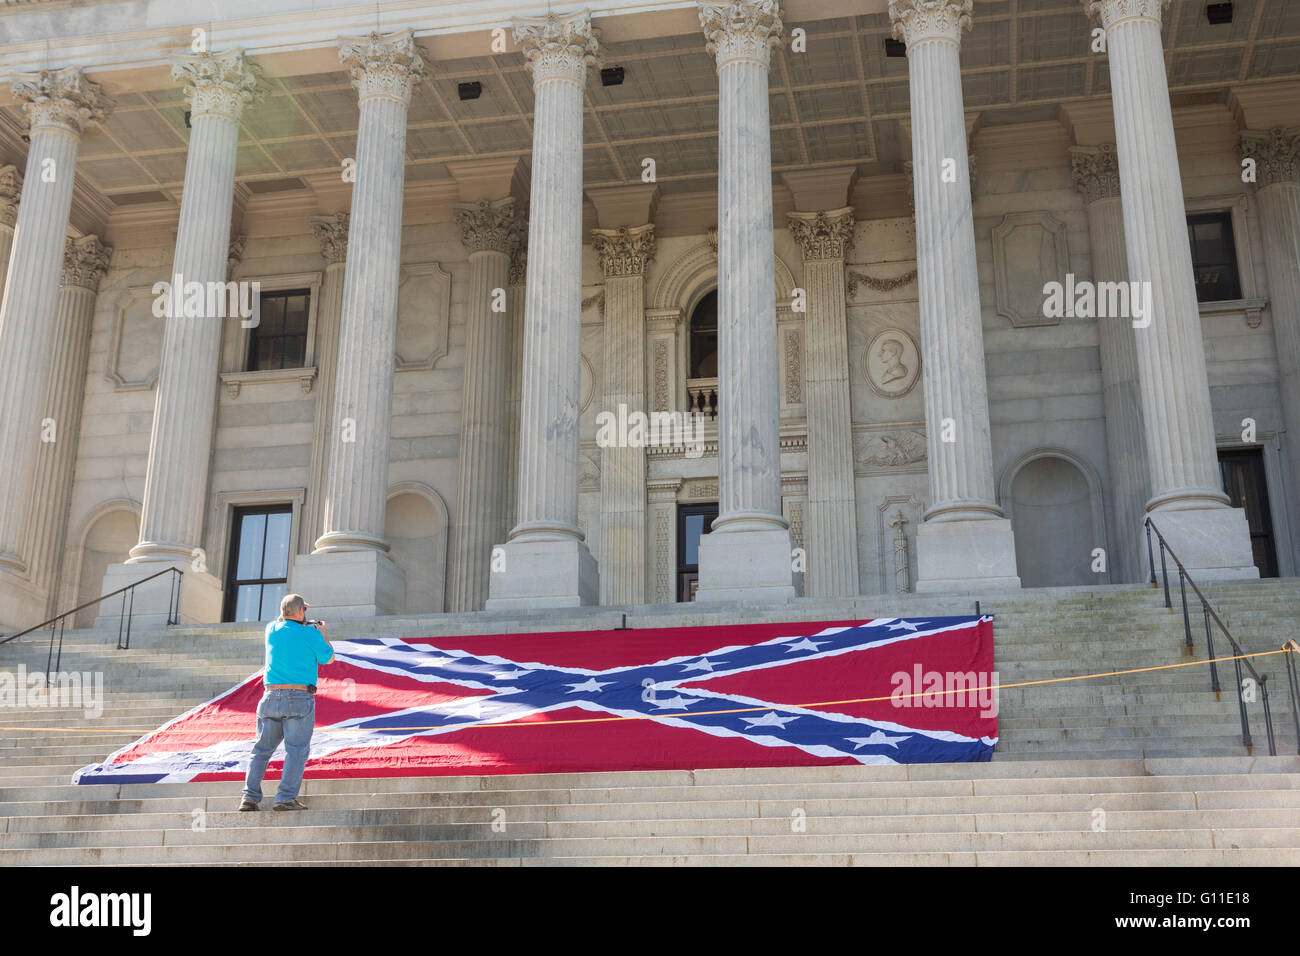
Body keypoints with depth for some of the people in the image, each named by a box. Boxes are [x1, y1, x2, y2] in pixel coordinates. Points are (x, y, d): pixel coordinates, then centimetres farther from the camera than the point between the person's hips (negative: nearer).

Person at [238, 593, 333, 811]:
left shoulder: (272, 630, 9)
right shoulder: (310, 634, -5)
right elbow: (328, 659, 8)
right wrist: (322, 633, 20)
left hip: (271, 697, 5)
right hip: (299, 697, -5)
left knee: (262, 749, 10)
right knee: (297, 749, -4)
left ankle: (250, 797, 5)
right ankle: (286, 798, -11)